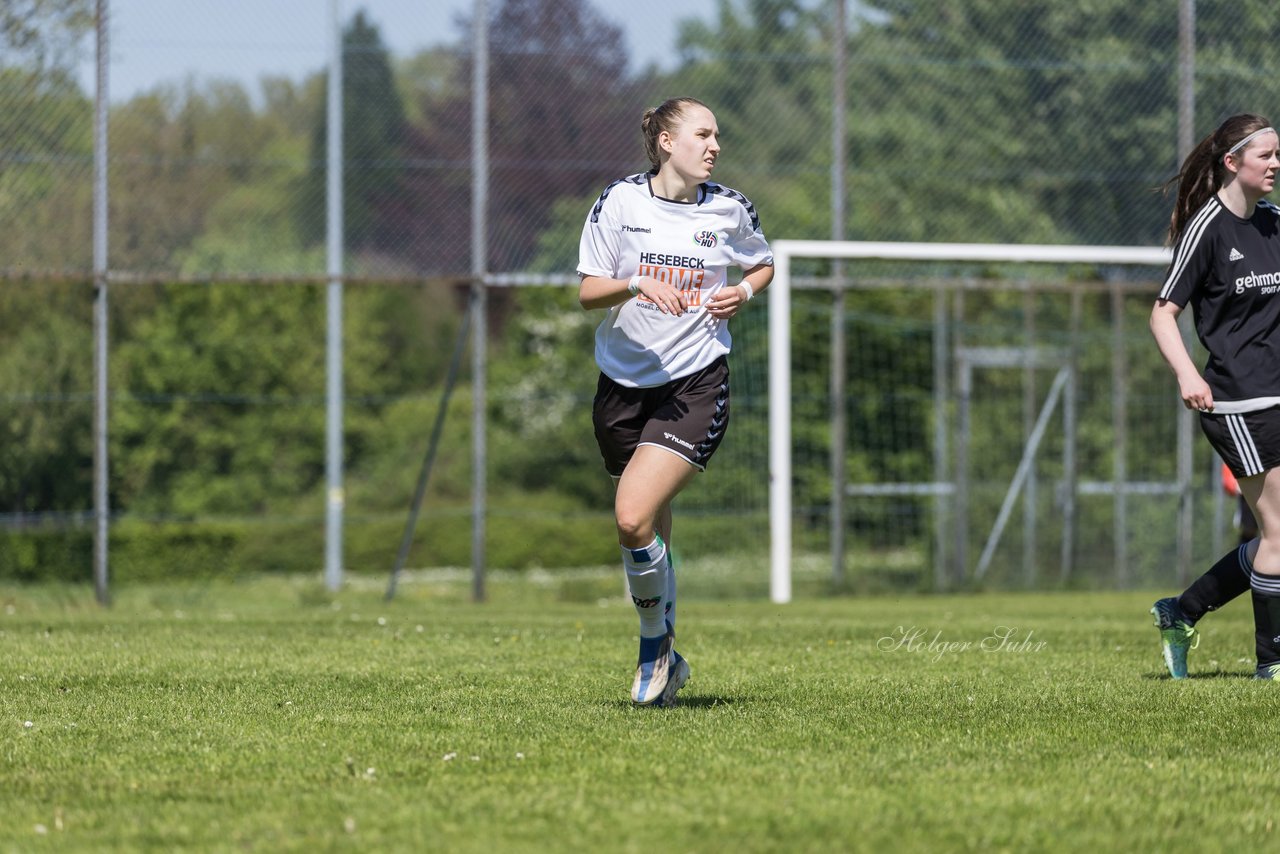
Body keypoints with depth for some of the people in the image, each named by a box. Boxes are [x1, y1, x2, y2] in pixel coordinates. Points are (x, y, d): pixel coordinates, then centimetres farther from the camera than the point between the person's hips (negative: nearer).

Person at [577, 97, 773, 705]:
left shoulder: (729, 210, 2)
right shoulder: (620, 202, -2)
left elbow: (762, 266, 21)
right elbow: (587, 291, -2)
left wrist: (744, 293, -1)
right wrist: (635, 286, -22)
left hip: (696, 384, -2)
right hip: (625, 380, 2)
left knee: (634, 518, -20)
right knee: (649, 536, 11)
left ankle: (655, 645, -1)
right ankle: (664, 663, 28)